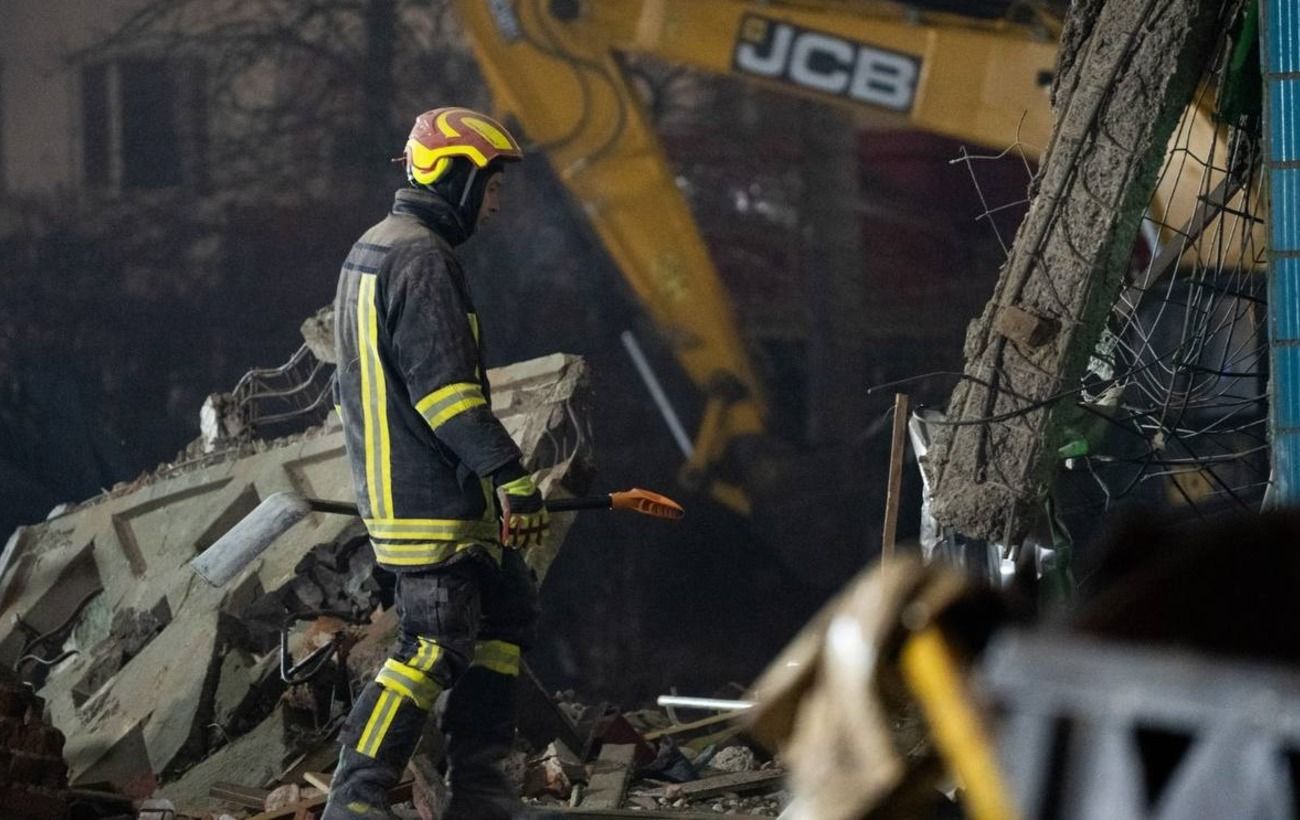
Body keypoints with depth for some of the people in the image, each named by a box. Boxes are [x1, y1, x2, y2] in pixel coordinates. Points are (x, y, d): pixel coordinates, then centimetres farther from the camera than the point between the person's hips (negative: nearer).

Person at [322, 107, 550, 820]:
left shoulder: (373, 249, 18)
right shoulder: (419, 259, -16)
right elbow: (445, 386, -23)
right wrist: (511, 477, -23)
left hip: (395, 485, 11)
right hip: (430, 499, -11)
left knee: (507, 612, 14)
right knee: (437, 644, -11)